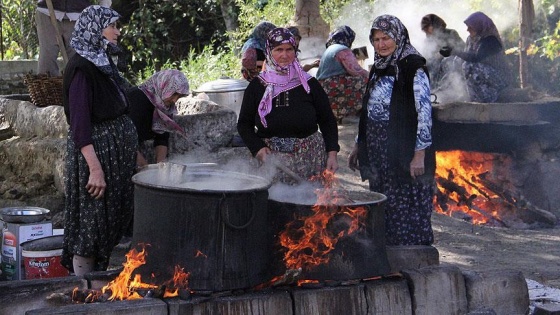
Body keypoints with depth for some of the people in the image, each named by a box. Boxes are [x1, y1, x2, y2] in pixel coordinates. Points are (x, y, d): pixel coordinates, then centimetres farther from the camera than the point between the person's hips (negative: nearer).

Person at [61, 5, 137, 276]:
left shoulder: (103, 63, 11)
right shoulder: (82, 68, -16)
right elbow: (79, 124, -21)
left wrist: (133, 152, 19)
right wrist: (95, 169, -25)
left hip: (117, 148, 9)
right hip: (97, 149, -9)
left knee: (112, 219, 15)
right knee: (91, 222, -2)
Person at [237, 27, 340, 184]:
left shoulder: (309, 84, 3)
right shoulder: (256, 86, 4)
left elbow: (327, 121, 10)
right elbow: (244, 124, 9)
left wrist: (332, 153, -1)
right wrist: (258, 149, -6)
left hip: (309, 162, 0)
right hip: (270, 163, 0)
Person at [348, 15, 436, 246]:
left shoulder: (413, 67, -9)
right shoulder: (378, 68, 14)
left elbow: (424, 112, -14)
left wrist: (420, 155, -19)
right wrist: (358, 146, 20)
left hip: (404, 152, -7)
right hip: (378, 152, 7)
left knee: (406, 208, -5)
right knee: (382, 208, 10)